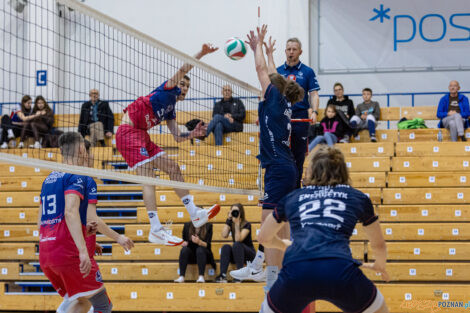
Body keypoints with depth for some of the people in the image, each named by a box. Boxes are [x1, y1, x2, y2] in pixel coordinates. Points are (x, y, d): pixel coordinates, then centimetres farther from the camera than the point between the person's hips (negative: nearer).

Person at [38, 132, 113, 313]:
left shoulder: (49, 179, 20)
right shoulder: (77, 176, -6)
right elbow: (70, 212, -21)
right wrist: (83, 250, -29)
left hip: (45, 256, 8)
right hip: (69, 252, -8)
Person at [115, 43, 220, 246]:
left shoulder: (170, 111, 23)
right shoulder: (169, 89, 2)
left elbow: (177, 136, 21)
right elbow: (183, 69, -14)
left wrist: (192, 134, 4)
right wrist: (201, 54, -21)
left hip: (143, 137, 10)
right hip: (129, 132, -10)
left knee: (173, 169, 9)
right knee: (148, 178, -16)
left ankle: (195, 214, 14)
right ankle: (155, 230, -20)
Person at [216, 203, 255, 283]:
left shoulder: (247, 225, -13)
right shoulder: (231, 224, 3)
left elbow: (238, 240, -27)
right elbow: (224, 235, -17)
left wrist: (237, 223, -34)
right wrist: (228, 219, -17)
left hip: (249, 253, -4)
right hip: (235, 255, 4)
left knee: (236, 245, -34)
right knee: (226, 247, -27)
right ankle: (223, 275, -40)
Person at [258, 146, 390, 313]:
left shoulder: (292, 198, 26)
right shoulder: (358, 198, 24)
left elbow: (264, 238, 39)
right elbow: (379, 245, 37)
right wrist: (379, 266, 59)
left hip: (295, 273, 1)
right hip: (340, 271, -1)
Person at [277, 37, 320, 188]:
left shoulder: (307, 72, 6)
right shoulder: (278, 71, 10)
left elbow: (313, 94, 2)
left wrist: (314, 112, -14)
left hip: (300, 118, -1)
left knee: (298, 157, 2)